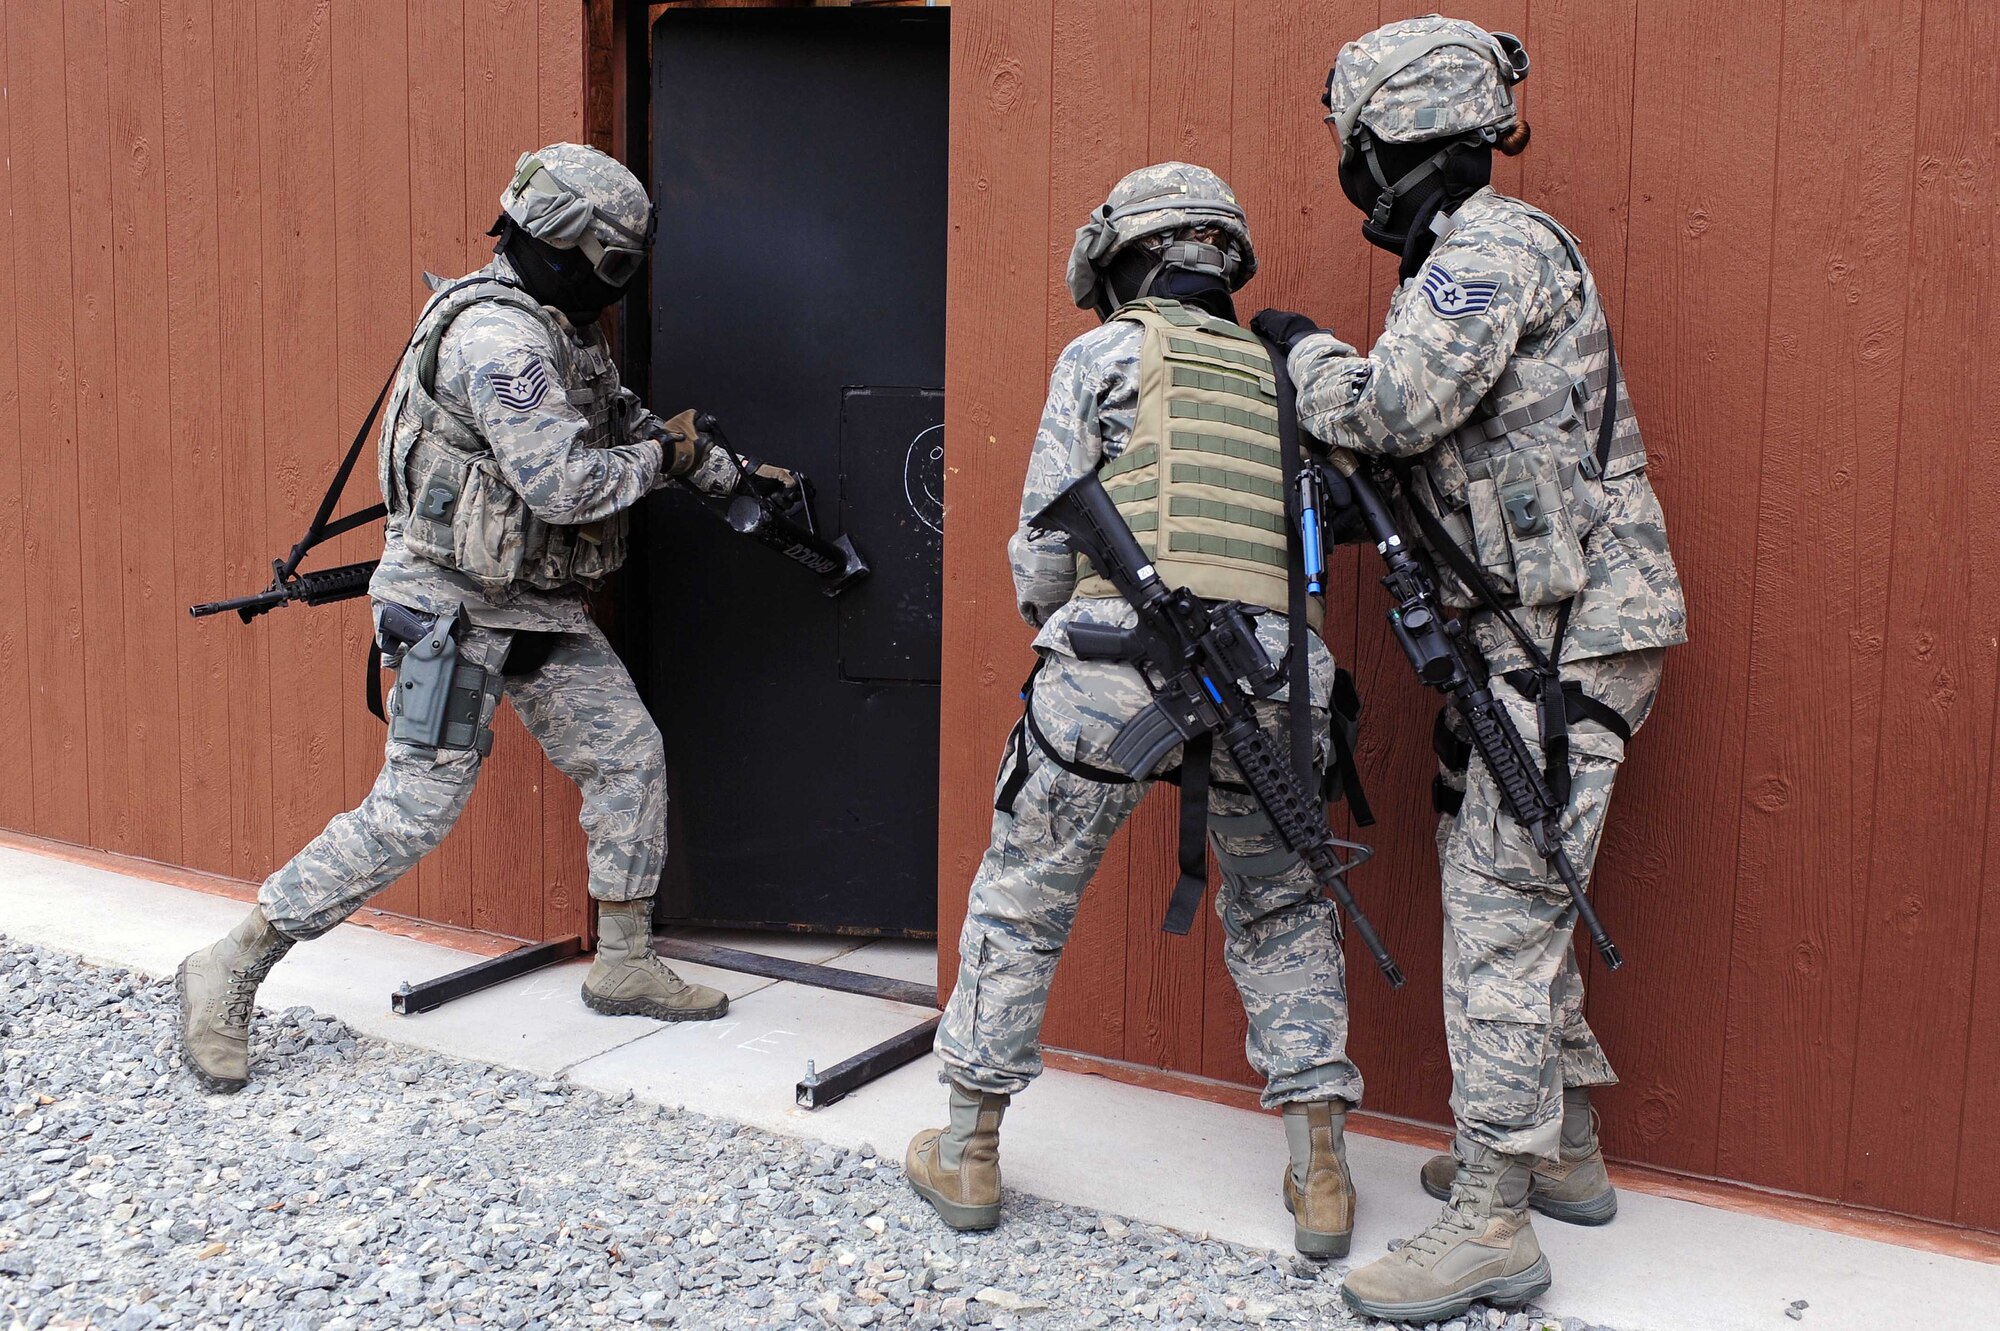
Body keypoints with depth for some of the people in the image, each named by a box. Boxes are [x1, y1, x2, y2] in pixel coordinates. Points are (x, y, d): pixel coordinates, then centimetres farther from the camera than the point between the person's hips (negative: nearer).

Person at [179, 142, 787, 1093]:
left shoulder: (558, 332, 12)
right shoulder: (498, 335, -21)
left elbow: (629, 425, 24)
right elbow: (565, 483, -25)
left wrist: (732, 472, 20)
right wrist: (660, 458, -9)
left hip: (540, 605, 10)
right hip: (457, 608, -10)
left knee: (629, 757, 8)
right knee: (413, 813, -9)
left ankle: (624, 967, 19)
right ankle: (227, 976, 4)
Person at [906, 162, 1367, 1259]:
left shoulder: (1102, 355, 11)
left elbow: (1048, 535, 8)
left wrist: (1045, 616, 27)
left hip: (1119, 655, -3)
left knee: (1021, 899, 15)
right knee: (1279, 913, 24)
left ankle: (967, 1155, 25)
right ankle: (1320, 1175, 20)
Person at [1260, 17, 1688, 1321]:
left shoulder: (1493, 247, -13)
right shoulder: (1472, 254, 19)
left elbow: (1394, 405, -24)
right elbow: (1433, 442, 20)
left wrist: (1306, 352, -7)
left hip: (1573, 630, -10)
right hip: (1542, 627, 10)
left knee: (1501, 910, -9)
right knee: (1508, 888, 17)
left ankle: (1492, 1226, -3)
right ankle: (1566, 1153, 29)